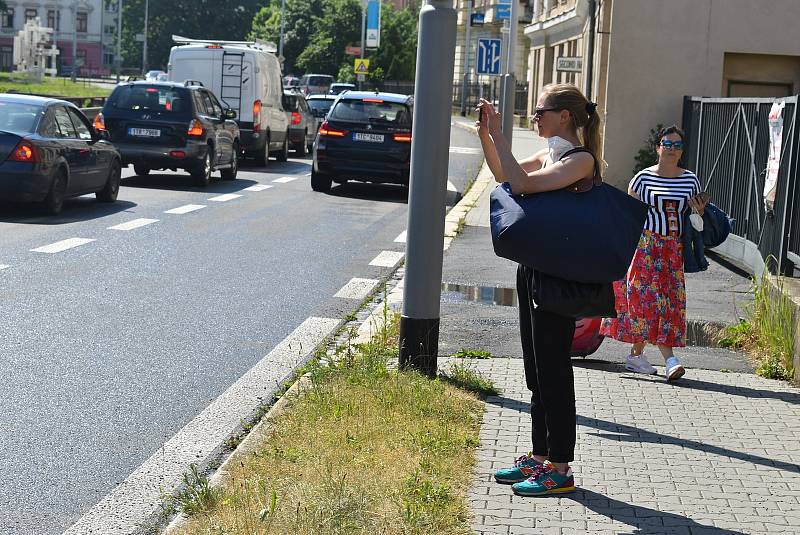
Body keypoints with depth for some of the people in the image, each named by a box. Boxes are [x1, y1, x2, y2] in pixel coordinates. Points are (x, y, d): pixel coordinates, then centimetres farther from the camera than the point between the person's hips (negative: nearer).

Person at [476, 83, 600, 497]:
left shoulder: (580, 160, -16)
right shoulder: (549, 155, 11)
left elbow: (521, 184, -28)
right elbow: (503, 175, 25)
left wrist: (498, 135, -20)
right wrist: (485, 134, 12)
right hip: (533, 267, 9)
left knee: (553, 370, -3)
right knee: (537, 370, 15)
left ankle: (559, 469, 6)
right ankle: (540, 456, 26)